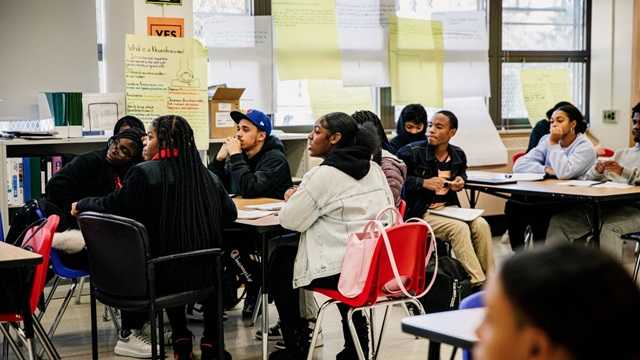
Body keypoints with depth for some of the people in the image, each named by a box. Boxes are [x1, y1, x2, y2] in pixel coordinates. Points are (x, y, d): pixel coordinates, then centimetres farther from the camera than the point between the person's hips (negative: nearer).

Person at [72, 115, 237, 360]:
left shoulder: (144, 174, -11)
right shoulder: (207, 176, 1)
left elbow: (112, 206, -1)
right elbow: (229, 215, 12)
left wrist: (81, 206, 18)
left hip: (162, 275, -2)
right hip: (202, 275, 2)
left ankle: (181, 340, 31)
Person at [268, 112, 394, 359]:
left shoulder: (323, 174, -12)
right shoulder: (374, 169, 9)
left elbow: (290, 220, -8)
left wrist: (292, 199, 14)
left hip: (340, 271, -7)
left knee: (279, 260, 16)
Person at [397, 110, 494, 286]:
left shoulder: (458, 154, 8)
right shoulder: (412, 152, -9)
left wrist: (460, 181, 5)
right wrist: (423, 183, -19)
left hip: (449, 207, 5)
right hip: (421, 212, -5)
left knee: (481, 225, -20)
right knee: (460, 228, -28)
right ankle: (478, 283, -24)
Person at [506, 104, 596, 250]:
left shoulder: (585, 147, -6)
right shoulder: (546, 140, 11)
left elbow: (564, 172, -25)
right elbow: (519, 165, 0)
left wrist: (553, 144, -14)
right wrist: (546, 169, -15)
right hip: (547, 198, 6)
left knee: (537, 211, -31)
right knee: (513, 205, -19)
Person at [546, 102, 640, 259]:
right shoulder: (622, 153, 31)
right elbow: (588, 179, 21)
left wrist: (623, 172, -18)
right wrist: (597, 171, 0)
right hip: (602, 204, 6)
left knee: (607, 228, -38)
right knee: (558, 221, -16)